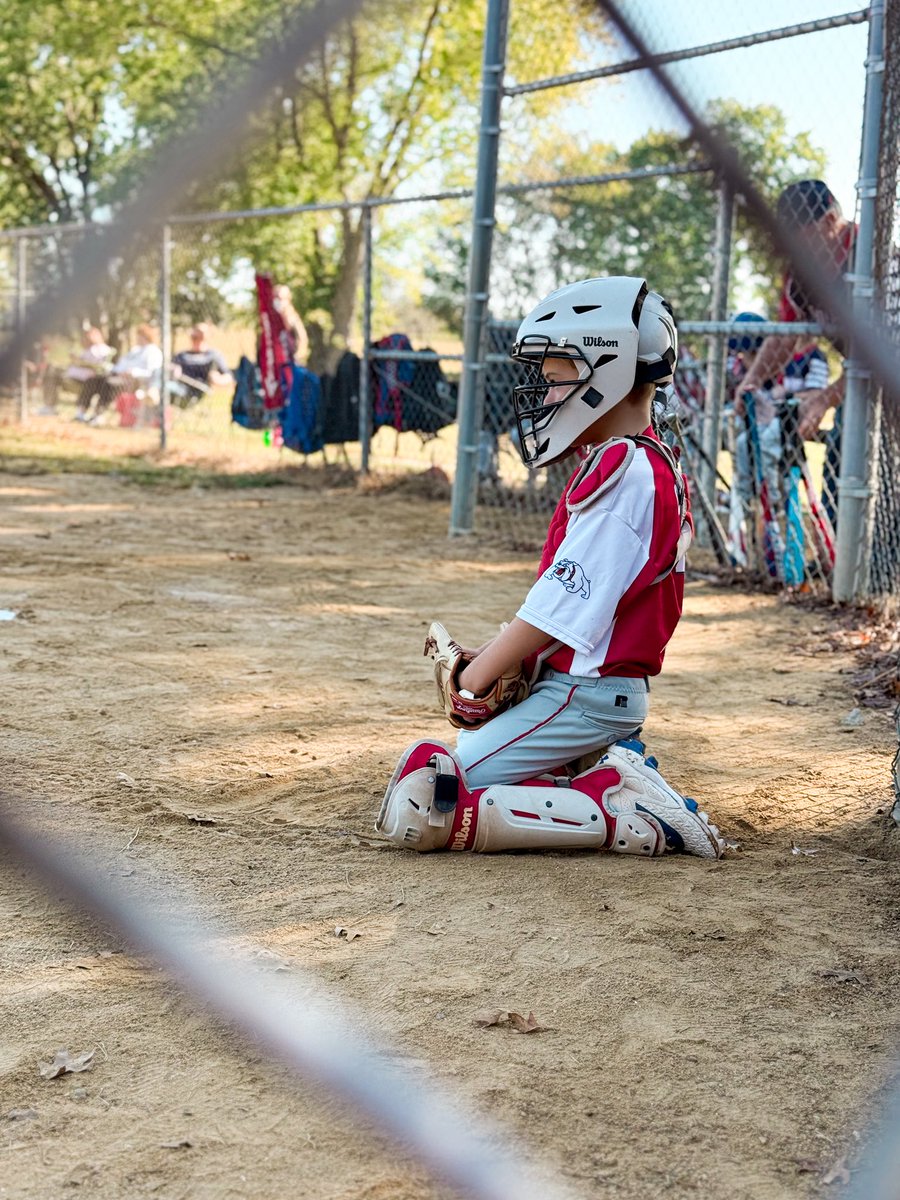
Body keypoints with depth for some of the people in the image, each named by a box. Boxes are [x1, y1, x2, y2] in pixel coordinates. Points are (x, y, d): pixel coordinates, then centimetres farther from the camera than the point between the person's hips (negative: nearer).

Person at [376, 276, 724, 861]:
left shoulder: (623, 474, -19)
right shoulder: (644, 464, 13)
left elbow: (557, 611, -20)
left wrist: (474, 679, -9)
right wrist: (492, 655, 7)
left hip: (585, 696, -10)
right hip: (587, 686, 10)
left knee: (419, 804, -16)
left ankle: (623, 815, -14)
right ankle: (611, 770, 6)